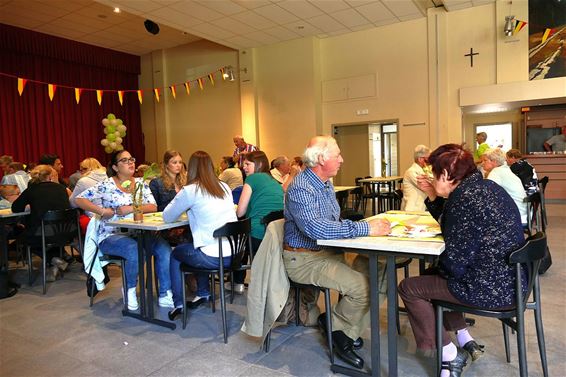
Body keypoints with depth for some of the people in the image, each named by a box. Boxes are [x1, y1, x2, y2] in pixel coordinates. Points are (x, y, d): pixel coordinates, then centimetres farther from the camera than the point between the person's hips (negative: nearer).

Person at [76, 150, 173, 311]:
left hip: (137, 233, 4)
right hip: (111, 235, -4)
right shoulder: (106, 185, -2)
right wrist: (101, 210, -16)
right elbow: (79, 199, -5)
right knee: (135, 250, -35)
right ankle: (130, 290, -6)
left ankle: (165, 295, -15)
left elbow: (153, 207, 0)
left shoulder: (140, 183, 10)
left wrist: (131, 208, -16)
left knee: (164, 248, -22)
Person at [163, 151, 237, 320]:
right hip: (235, 254, 6)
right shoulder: (224, 187, 9)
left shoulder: (190, 191, -8)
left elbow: (167, 217, 4)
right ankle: (203, 293, 38)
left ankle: (178, 304, 25)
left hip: (214, 258, -6)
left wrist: (181, 201, 17)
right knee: (195, 245, 33)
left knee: (176, 254, 23)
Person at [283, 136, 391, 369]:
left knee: (374, 267, -7)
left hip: (328, 252, 9)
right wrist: (365, 228, -31)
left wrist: (368, 225, -4)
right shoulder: (301, 188, -20)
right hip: (305, 260, -9)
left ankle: (340, 321, 9)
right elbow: (316, 228, -34)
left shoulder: (325, 183, 11)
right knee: (362, 285, -23)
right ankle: (339, 330, 5)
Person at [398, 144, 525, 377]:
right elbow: (453, 228, 20)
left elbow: (455, 265, -21)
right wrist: (433, 197, 11)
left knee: (408, 288, 3)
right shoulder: (485, 186, 7)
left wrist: (437, 264, 0)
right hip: (510, 280, 10)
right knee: (434, 275, 26)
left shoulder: (463, 198, -22)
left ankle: (448, 354, 12)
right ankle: (466, 343, 27)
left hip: (490, 289, -10)